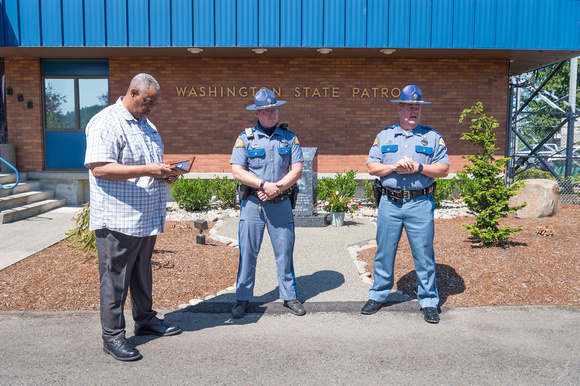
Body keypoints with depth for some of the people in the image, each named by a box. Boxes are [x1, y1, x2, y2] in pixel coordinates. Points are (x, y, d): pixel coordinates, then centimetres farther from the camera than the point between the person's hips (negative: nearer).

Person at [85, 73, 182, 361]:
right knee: (115, 278, 2)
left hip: (147, 217, 9)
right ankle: (112, 335, 14)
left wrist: (166, 173, 4)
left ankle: (145, 320, 34)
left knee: (142, 272, 20)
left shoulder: (145, 123, 16)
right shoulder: (105, 122, -12)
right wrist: (147, 170, -25)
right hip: (118, 218, -8)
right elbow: (99, 168, -22)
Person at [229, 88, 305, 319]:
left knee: (285, 252, 7)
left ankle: (289, 296, 21)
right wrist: (264, 185, -16)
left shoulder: (289, 137, 6)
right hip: (252, 203, -1)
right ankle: (242, 299, 16)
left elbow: (297, 170, 1)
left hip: (281, 203, 1)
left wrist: (277, 188, -12)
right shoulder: (245, 138, 2)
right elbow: (237, 172, -6)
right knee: (248, 252, 3)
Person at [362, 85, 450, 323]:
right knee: (384, 252, 8)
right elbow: (371, 167, 4)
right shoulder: (384, 136, 12)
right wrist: (394, 167, -12)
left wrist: (418, 167, -13)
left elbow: (444, 169, 1)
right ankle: (378, 295, 24)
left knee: (424, 254, 3)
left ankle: (428, 302, 16)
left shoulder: (432, 137, 8)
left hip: (420, 203, -1)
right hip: (389, 203, 1)